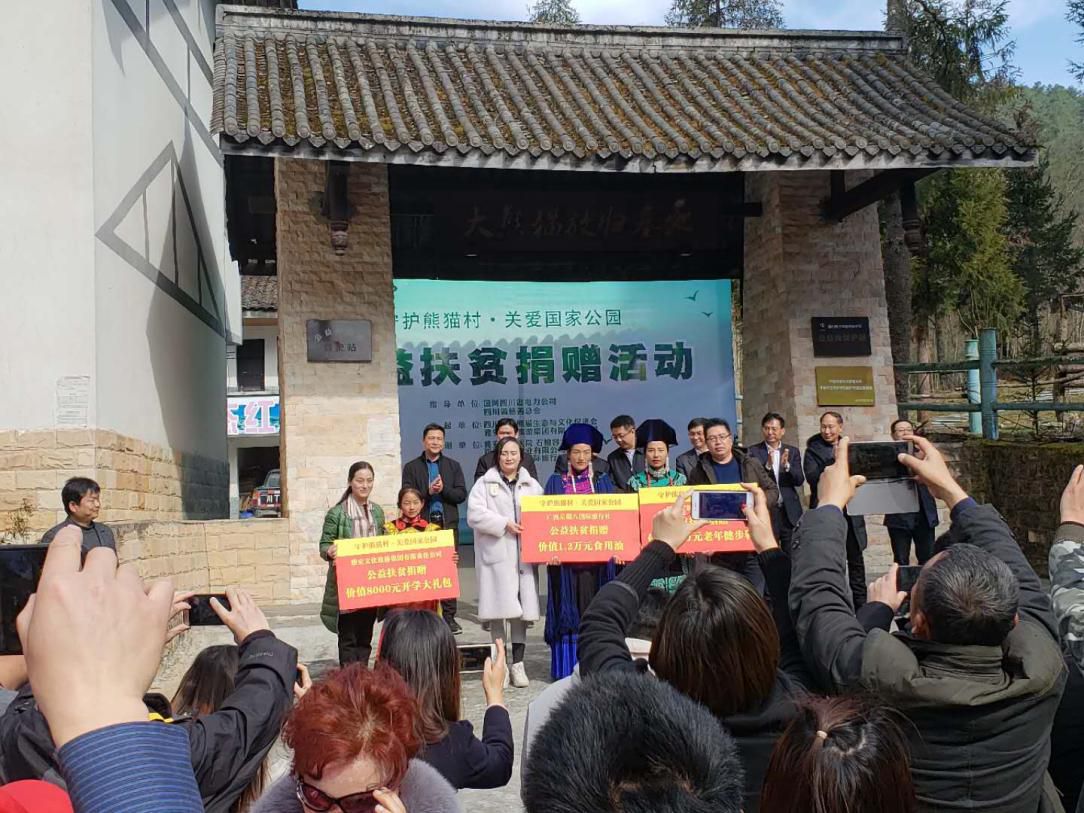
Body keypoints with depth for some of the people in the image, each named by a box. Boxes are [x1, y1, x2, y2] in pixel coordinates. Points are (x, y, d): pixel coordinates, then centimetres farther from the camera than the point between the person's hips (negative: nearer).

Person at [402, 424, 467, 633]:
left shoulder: (453, 466, 14)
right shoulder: (411, 467, 9)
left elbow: (461, 494, 5)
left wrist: (443, 489, -11)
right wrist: (428, 492, -14)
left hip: (448, 524, 1)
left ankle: (449, 616, 5)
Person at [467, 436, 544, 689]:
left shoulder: (532, 485, 17)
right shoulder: (484, 484, 6)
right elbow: (475, 514, -6)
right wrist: (505, 524, -13)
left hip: (523, 554, 3)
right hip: (495, 554, -3)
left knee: (521, 609, 1)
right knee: (499, 607, -6)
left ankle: (518, 664, 9)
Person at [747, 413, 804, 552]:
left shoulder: (792, 452, 8)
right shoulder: (754, 451, 0)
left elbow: (800, 481, 0)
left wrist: (786, 466, -18)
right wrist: (767, 466, -24)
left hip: (789, 511, 3)